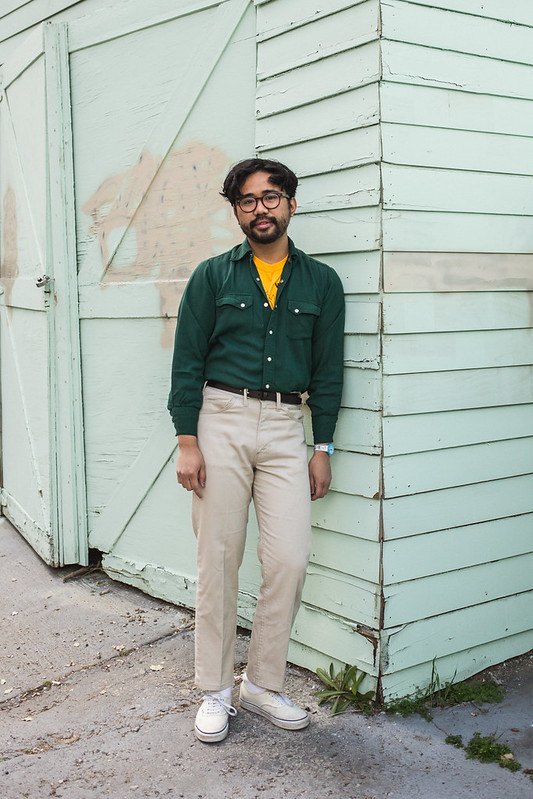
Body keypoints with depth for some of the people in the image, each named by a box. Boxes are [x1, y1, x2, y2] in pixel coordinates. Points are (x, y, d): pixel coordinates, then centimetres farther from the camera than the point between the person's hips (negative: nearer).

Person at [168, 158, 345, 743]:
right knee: (218, 560, 2)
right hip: (221, 420, -1)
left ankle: (263, 684, 14)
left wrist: (323, 448, 4)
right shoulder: (213, 276, 5)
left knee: (290, 559, -6)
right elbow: (187, 361, 2)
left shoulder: (321, 282, 9)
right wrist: (187, 440, -6)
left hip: (286, 429, 1)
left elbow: (328, 369, 9)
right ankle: (215, 692, 17)